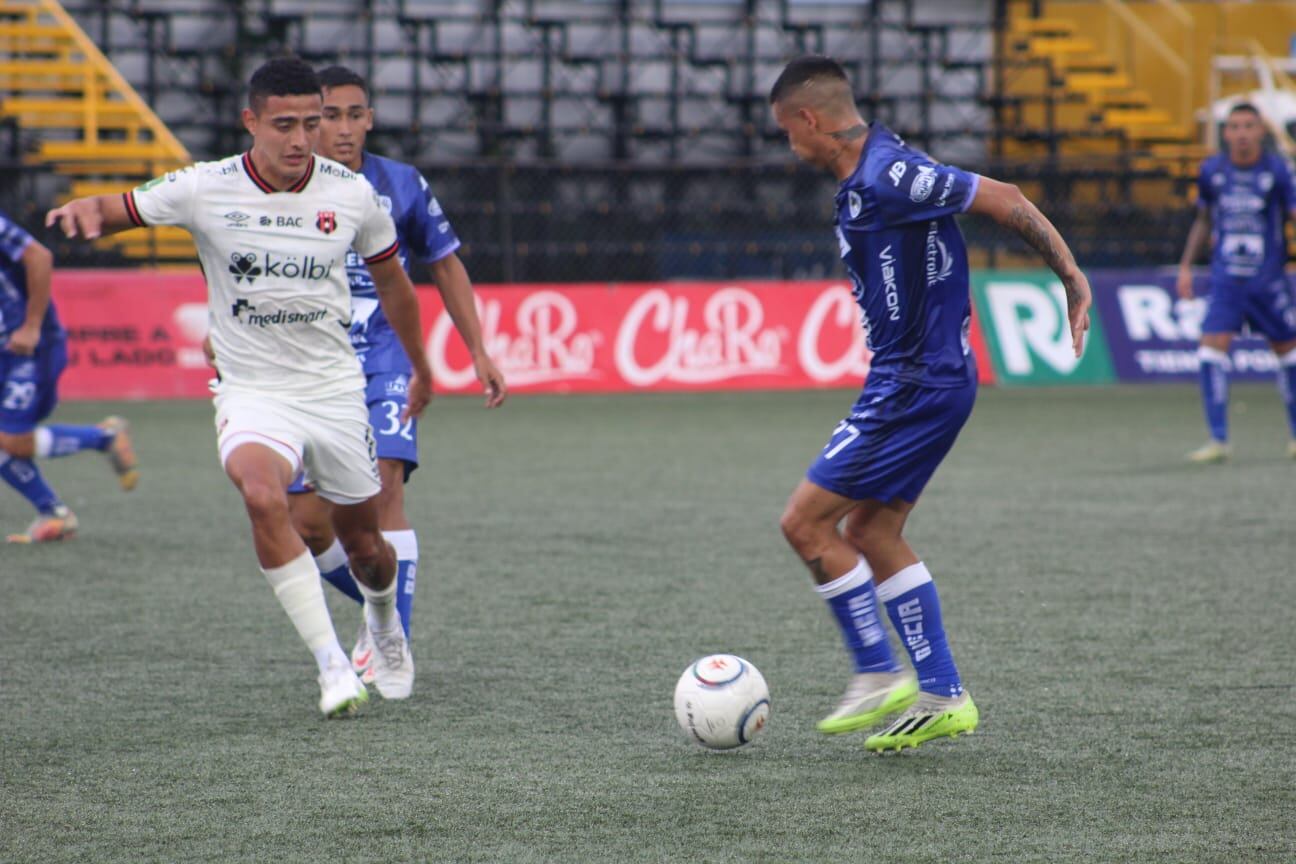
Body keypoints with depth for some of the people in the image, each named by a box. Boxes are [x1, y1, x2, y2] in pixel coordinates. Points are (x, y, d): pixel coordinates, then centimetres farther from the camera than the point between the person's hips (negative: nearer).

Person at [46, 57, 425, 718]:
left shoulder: (351, 193, -5)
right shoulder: (204, 189, -11)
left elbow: (390, 279, 12)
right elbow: (117, 210, -1)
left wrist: (420, 366, 23)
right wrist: (86, 210, -26)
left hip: (336, 390, 2)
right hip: (251, 389, -2)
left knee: (364, 546, 11)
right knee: (262, 495, -32)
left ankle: (384, 622, 49)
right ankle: (332, 665, -25)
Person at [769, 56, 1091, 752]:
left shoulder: (888, 177, -20)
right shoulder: (863, 180, 11)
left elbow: (1004, 201, -19)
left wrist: (1072, 279, -14)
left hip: (915, 386, -10)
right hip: (912, 381, 10)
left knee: (805, 521, -5)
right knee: (872, 530, 14)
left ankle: (879, 678, 2)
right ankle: (942, 698, 15)